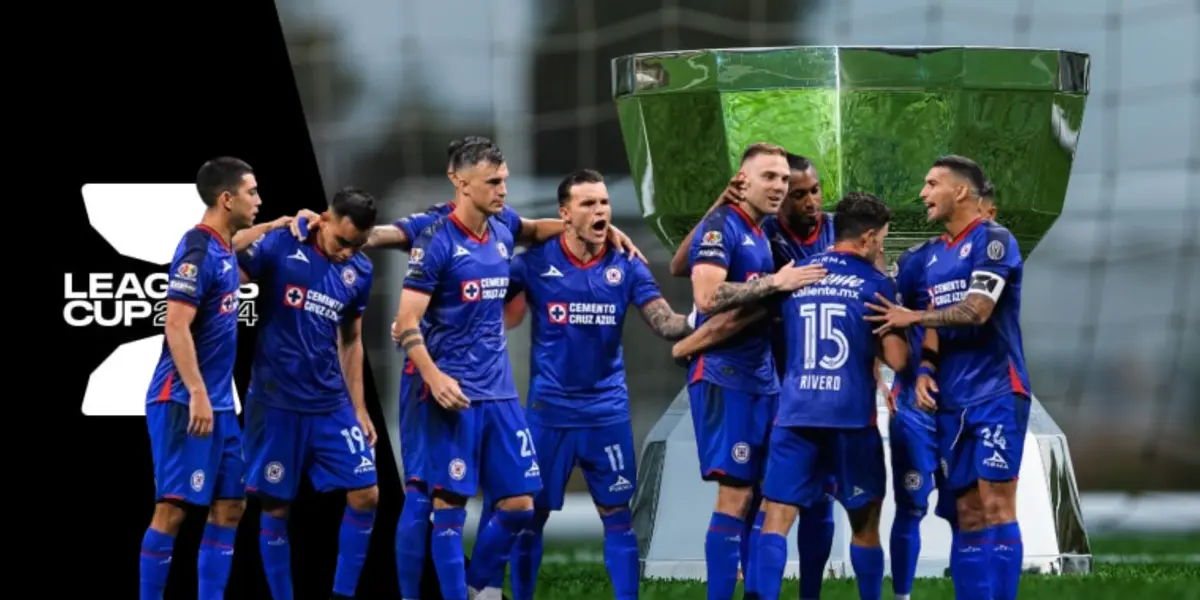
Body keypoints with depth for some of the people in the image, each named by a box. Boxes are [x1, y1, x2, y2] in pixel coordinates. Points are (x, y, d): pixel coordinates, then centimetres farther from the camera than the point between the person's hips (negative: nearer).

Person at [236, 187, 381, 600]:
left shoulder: (360, 272, 7)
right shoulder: (279, 247, -9)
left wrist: (358, 408, 16)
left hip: (331, 406, 5)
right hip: (276, 404, -5)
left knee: (366, 494, -2)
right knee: (276, 507, 1)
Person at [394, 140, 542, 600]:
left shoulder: (502, 237, 10)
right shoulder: (436, 243, -10)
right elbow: (407, 323, -12)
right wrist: (434, 378, -22)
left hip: (500, 391, 7)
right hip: (456, 393, -7)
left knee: (520, 504, 5)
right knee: (451, 505, -3)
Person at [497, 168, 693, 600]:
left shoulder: (626, 266, -2)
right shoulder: (536, 262, -6)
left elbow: (664, 323, -8)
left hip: (606, 410, 1)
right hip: (549, 409, -1)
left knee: (617, 516, 3)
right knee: (531, 515, 5)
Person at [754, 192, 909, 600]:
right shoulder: (876, 284, 1)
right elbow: (896, 359, -5)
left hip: (795, 413, 2)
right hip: (852, 416, -2)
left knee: (776, 518, -3)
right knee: (864, 524, 13)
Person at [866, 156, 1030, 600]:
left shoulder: (993, 241, -8)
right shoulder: (936, 255, 16)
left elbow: (976, 311, -16)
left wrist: (912, 317, -4)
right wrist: (925, 369, -1)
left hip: (997, 393, -8)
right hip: (953, 400, 8)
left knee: (996, 505, -11)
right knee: (967, 512, 6)